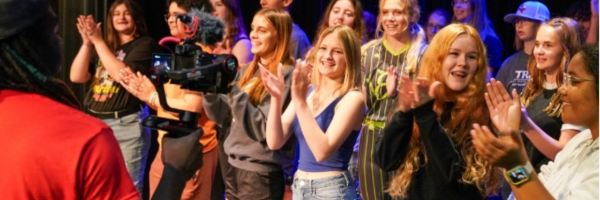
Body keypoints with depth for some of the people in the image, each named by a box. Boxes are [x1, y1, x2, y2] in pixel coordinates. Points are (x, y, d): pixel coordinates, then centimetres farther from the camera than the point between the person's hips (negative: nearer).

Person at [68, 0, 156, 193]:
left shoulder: (144, 44, -1)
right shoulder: (103, 47, 15)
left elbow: (122, 74, -17)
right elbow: (77, 77, 4)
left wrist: (98, 41, -12)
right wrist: (87, 42, -7)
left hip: (126, 125, -6)